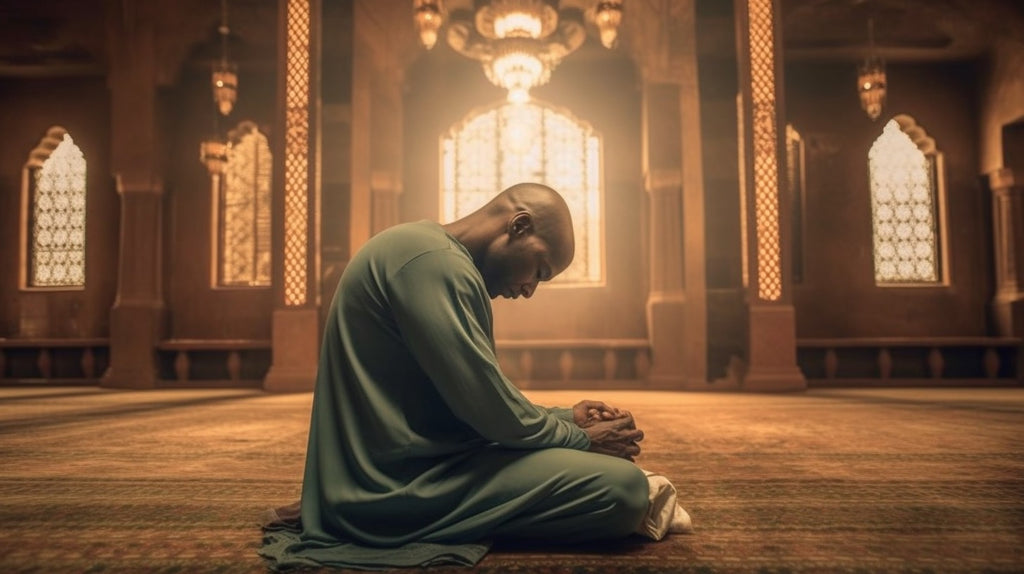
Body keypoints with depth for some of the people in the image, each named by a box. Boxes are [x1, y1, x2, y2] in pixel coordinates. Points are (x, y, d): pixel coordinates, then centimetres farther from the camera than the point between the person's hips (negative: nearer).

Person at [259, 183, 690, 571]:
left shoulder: (436, 260, 18)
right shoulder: (433, 260, -15)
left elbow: (475, 397, 21)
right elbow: (488, 407, -19)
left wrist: (566, 418, 12)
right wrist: (582, 439, -3)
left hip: (393, 470, 11)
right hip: (397, 483, -11)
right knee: (624, 488, -19)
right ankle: (401, 520, -9)